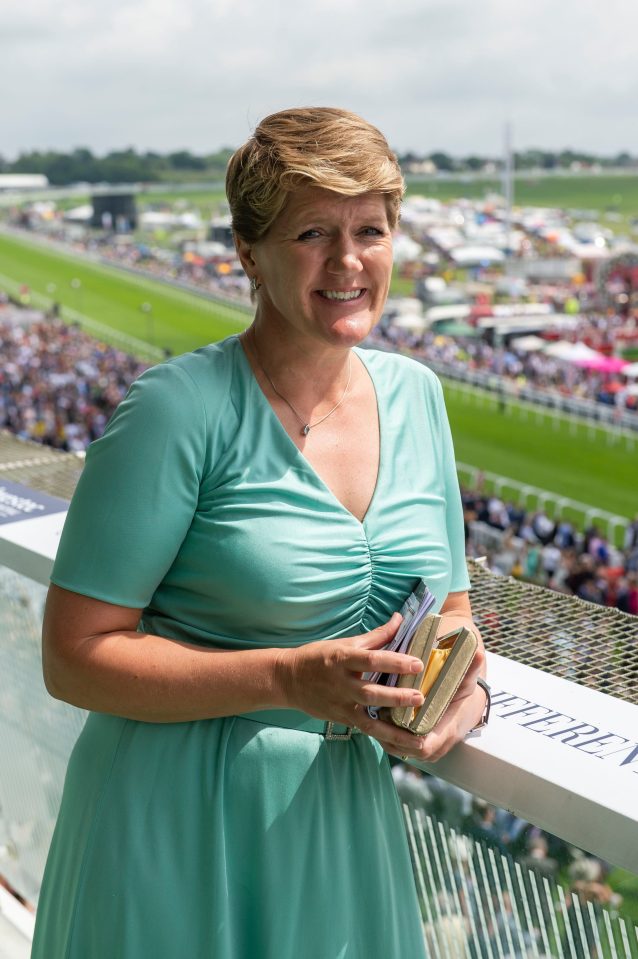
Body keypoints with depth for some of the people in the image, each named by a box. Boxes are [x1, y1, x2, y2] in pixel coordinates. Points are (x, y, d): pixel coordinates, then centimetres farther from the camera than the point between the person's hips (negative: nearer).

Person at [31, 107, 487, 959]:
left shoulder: (415, 395, 3)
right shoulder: (179, 408, -17)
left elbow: (450, 608, 10)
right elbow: (74, 656, -16)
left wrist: (465, 689, -12)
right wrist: (291, 678, -25)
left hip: (344, 810, 6)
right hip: (180, 827, -5)